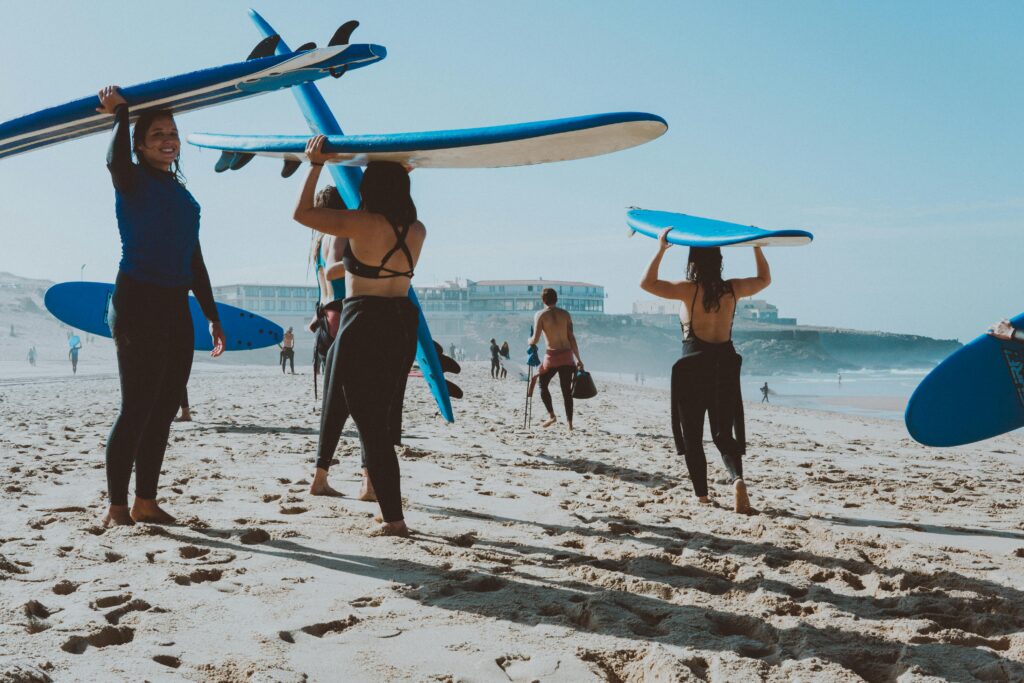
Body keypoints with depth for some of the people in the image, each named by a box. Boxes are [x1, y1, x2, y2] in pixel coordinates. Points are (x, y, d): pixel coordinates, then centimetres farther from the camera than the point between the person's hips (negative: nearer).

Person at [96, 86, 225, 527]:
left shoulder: (182, 194, 18)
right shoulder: (133, 181, -1)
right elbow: (115, 160, -27)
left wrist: (212, 315, 19)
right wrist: (120, 113, -10)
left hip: (176, 308, 7)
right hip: (138, 302, -7)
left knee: (164, 410, 8)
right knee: (136, 408, -8)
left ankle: (145, 503, 17)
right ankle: (116, 507, 1)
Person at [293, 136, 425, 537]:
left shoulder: (360, 223, -11)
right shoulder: (417, 230, 5)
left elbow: (301, 213, -3)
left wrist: (315, 166, 4)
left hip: (363, 322, -6)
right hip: (403, 322, 6)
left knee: (369, 422, -1)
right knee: (381, 418, 17)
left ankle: (393, 518, -1)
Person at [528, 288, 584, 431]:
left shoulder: (540, 315, -4)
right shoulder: (565, 314, 6)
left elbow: (535, 339, -10)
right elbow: (571, 338, 4)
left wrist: (529, 341, 14)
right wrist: (578, 359, 9)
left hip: (552, 356, -3)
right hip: (567, 355, 3)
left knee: (543, 384, 16)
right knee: (566, 390, 9)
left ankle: (551, 415, 2)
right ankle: (569, 422, 4)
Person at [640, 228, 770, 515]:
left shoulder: (689, 289, -9)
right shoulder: (733, 288, 2)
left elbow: (646, 283, -8)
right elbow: (764, 279, 22)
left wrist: (661, 249, -3)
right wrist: (757, 247, 27)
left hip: (692, 366, -3)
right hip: (725, 364, 3)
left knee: (692, 435, 9)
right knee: (724, 433, 9)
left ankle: (701, 494, 11)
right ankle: (737, 479, -18)